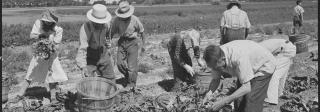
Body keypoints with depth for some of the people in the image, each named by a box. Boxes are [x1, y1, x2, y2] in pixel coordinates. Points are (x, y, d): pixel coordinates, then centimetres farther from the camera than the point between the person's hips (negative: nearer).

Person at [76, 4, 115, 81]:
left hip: (104, 55, 5)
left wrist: (108, 42, 4)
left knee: (110, 80, 8)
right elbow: (82, 48, -32)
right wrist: (82, 66, -39)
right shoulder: (86, 28, -27)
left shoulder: (106, 24, -10)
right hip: (90, 58, -4)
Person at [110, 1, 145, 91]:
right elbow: (112, 32, 3)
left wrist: (142, 44, 7)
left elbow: (141, 31, 0)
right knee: (120, 63, 2)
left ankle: (131, 84, 14)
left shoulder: (135, 20, -15)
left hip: (133, 42, -3)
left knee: (132, 65, -3)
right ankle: (127, 77, 30)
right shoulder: (117, 20, -9)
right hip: (122, 42, 3)